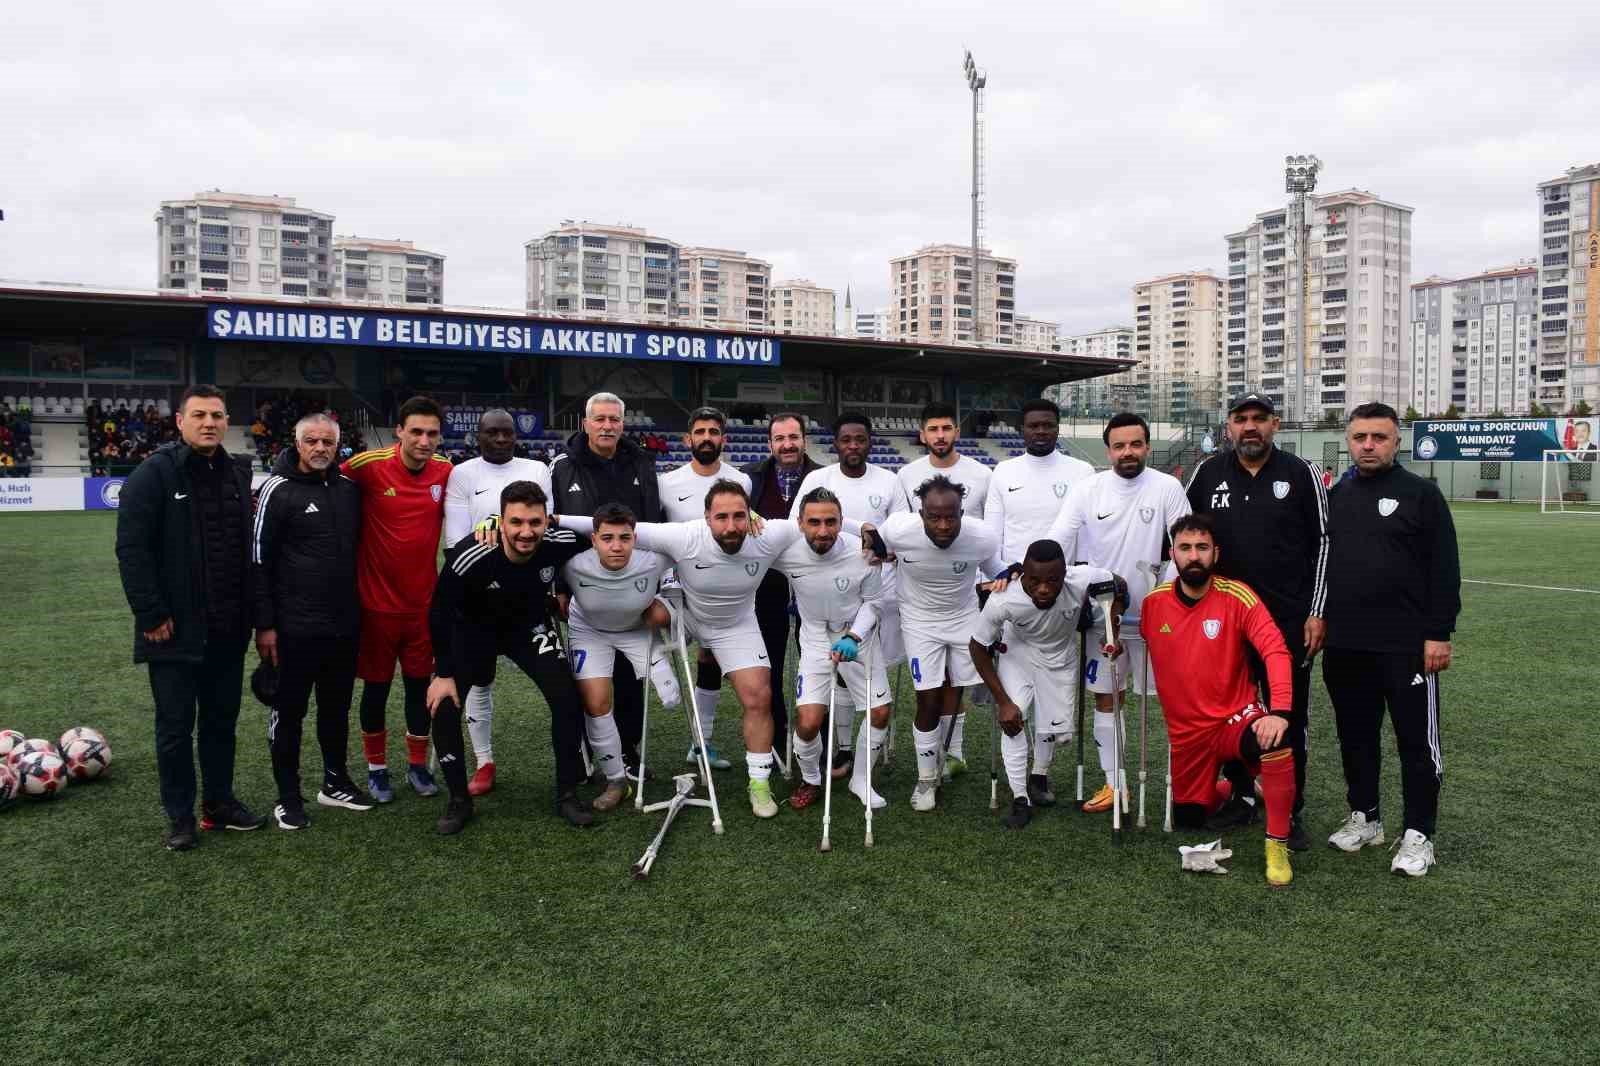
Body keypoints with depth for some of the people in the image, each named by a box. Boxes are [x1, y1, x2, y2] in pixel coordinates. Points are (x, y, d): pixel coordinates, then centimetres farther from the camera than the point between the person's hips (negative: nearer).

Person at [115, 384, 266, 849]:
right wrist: (150, 614, -16)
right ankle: (180, 817, 19)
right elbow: (132, 549, -13)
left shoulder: (238, 474, 9)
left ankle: (219, 801, 29)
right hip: (176, 630, -5)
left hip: (227, 630, 5)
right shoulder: (154, 474, -9)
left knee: (222, 720, 15)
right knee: (176, 726, 6)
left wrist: (250, 612, 11)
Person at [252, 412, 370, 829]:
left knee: (337, 707, 16)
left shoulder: (349, 488, 7)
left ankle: (335, 782, 31)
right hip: (295, 627, -5)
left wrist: (358, 606, 15)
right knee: (289, 711, 6)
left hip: (345, 624, 5)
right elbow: (258, 561, -8)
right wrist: (264, 624, -10)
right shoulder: (279, 490, -8)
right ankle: (288, 797, 18)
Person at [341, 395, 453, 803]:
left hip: (423, 601, 3)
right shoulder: (368, 464, -15)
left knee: (420, 683, 12)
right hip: (377, 601, -2)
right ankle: (376, 768, 28)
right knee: (376, 685, 10)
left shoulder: (445, 472, -3)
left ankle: (418, 765, 29)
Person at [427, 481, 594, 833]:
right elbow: (440, 611, -21)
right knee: (442, 704, -13)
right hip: (473, 627, -1)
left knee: (567, 697, -13)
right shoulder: (470, 556, -36)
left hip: (531, 624, 2)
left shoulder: (560, 543, -30)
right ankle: (459, 800, 7)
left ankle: (567, 794, 4)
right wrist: (443, 673, -16)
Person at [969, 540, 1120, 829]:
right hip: (1018, 652, -2)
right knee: (1013, 716, -21)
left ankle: (1038, 776, 39)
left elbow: (1119, 586, -12)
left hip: (1061, 656, 2)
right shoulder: (1003, 599, -39)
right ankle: (1020, 800, -5)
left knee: (1058, 731, 7)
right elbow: (977, 646, -22)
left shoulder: (1083, 580, -38)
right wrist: (1002, 701, -21)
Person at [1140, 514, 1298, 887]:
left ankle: (1278, 843, -17)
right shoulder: (1152, 603, -5)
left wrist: (1279, 710, -37)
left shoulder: (1237, 597, -15)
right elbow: (1136, 646, 15)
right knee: (1188, 823, 11)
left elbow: (1275, 650, -25)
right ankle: (1227, 790, 47)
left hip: (1236, 718, -3)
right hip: (1185, 731, 4)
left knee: (1274, 742, -38)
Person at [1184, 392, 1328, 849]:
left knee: (1289, 718, 4)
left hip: (1290, 619, -2)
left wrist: (1316, 613, -4)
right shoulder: (1208, 473, 4)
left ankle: (1291, 812, 16)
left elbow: (1322, 543, 0)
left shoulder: (1301, 474, -1)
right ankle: (1240, 795, 27)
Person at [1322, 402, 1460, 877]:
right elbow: (1319, 562, 16)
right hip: (1344, 646, 5)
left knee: (1417, 741, 4)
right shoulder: (1336, 497, 11)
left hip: (1407, 646, -5)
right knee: (1356, 736, 14)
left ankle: (1418, 834, 15)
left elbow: (1444, 569, -6)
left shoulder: (1421, 494, -3)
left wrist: (1439, 633, -11)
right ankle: (1364, 817, 28)